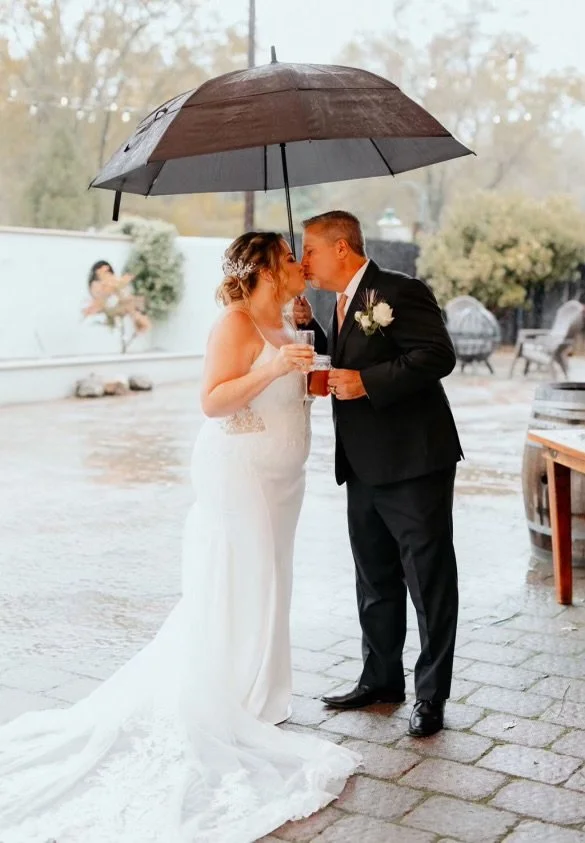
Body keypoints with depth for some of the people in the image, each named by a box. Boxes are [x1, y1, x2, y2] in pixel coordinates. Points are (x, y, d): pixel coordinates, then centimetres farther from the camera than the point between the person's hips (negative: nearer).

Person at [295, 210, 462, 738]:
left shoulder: (399, 292, -13)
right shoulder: (345, 304, 14)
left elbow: (438, 356, -22)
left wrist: (366, 382, -24)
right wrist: (309, 328, 10)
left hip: (414, 464, -9)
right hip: (365, 468, 9)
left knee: (429, 581, 3)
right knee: (375, 581, 17)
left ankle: (432, 695, 13)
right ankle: (381, 679, 32)